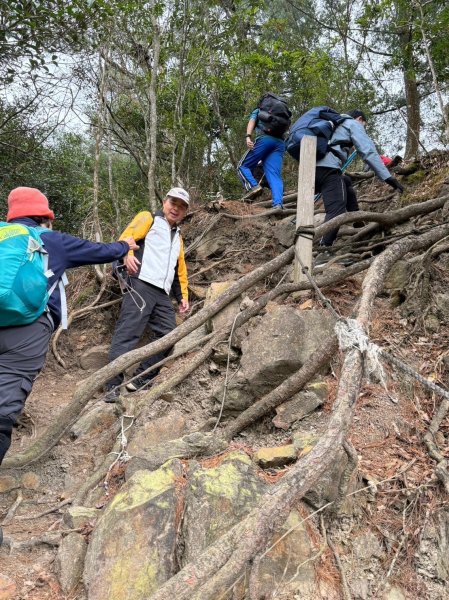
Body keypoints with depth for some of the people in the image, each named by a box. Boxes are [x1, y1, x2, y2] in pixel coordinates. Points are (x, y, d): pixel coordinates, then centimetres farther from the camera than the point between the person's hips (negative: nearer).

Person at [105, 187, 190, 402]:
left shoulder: (178, 237, 31)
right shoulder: (149, 218, 11)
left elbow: (180, 269, 33)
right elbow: (127, 235, -4)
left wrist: (183, 296, 23)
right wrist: (128, 254, -25)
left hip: (162, 294, 8)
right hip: (141, 285, -7)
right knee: (127, 333, -14)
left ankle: (140, 379, 10)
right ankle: (112, 386, -11)